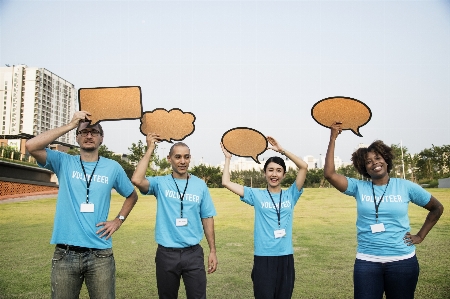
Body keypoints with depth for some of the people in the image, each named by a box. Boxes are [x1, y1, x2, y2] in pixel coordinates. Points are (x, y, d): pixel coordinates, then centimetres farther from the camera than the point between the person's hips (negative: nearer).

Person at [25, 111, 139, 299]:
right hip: (65, 254, 0)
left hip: (100, 254, 1)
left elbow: (132, 195, 19)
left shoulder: (113, 167, 5)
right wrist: (70, 125, -14)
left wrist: (118, 220, 5)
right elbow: (31, 146, -15)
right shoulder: (64, 162, 2)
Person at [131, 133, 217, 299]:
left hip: (193, 253, 1)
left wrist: (212, 251, 4)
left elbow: (207, 218, 6)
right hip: (166, 253, 0)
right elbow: (137, 180, -23)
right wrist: (150, 149, -15)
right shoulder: (160, 183, -3)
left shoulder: (200, 185, 2)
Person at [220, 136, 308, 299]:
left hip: (286, 256, 2)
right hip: (263, 257, -2)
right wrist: (228, 158, 5)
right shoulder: (256, 195, 2)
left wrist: (282, 150, -5)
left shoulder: (290, 195, 5)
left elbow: (304, 167, -5)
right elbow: (226, 182, -1)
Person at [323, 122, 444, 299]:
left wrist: (420, 236, 6)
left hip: (402, 261, 0)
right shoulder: (359, 187, 0)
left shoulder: (405, 187, 1)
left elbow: (437, 208, 12)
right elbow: (329, 173, -14)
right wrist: (333, 138, -14)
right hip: (367, 261, 0)